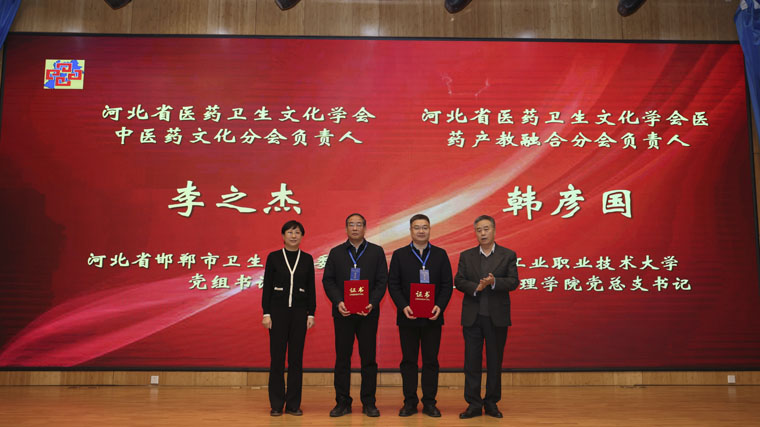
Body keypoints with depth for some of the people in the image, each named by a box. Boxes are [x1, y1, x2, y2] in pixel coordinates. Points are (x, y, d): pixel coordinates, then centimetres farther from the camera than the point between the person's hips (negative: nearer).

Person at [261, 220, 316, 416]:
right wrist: (266, 313, -7)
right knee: (277, 357, 1)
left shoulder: (307, 259, 5)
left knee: (296, 358, 4)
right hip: (278, 310, -1)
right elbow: (267, 286, -1)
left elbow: (311, 288, 6)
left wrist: (311, 314, 0)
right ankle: (276, 404, 12)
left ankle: (293, 404, 13)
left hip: (299, 311, 2)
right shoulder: (273, 257, 0)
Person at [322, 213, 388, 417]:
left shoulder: (376, 252, 6)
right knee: (342, 358, 5)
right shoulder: (335, 252, 9)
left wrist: (372, 303, -13)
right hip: (343, 312, 1)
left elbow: (382, 281, 1)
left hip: (368, 313, -1)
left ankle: (369, 403, 13)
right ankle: (343, 402, 13)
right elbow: (328, 280, 4)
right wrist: (338, 302, -11)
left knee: (368, 358, 4)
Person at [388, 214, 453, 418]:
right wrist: (403, 307, -13)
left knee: (431, 361, 6)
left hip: (433, 317, 1)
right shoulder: (399, 255, 5)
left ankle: (429, 403, 15)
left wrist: (440, 306, -12)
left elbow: (447, 284, 3)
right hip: (407, 317, 0)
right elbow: (393, 284, 0)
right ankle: (410, 402, 15)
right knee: (408, 361, 6)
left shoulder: (440, 254, 7)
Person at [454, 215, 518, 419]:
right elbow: (458, 281, -1)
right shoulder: (466, 256, 8)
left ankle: (492, 402, 20)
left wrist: (493, 282, -23)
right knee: (472, 361, 4)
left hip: (497, 317, -1)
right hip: (472, 316, 1)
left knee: (495, 361, 7)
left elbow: (513, 281, -6)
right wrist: (476, 287, -19)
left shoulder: (508, 255, 3)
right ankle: (473, 404, 12)